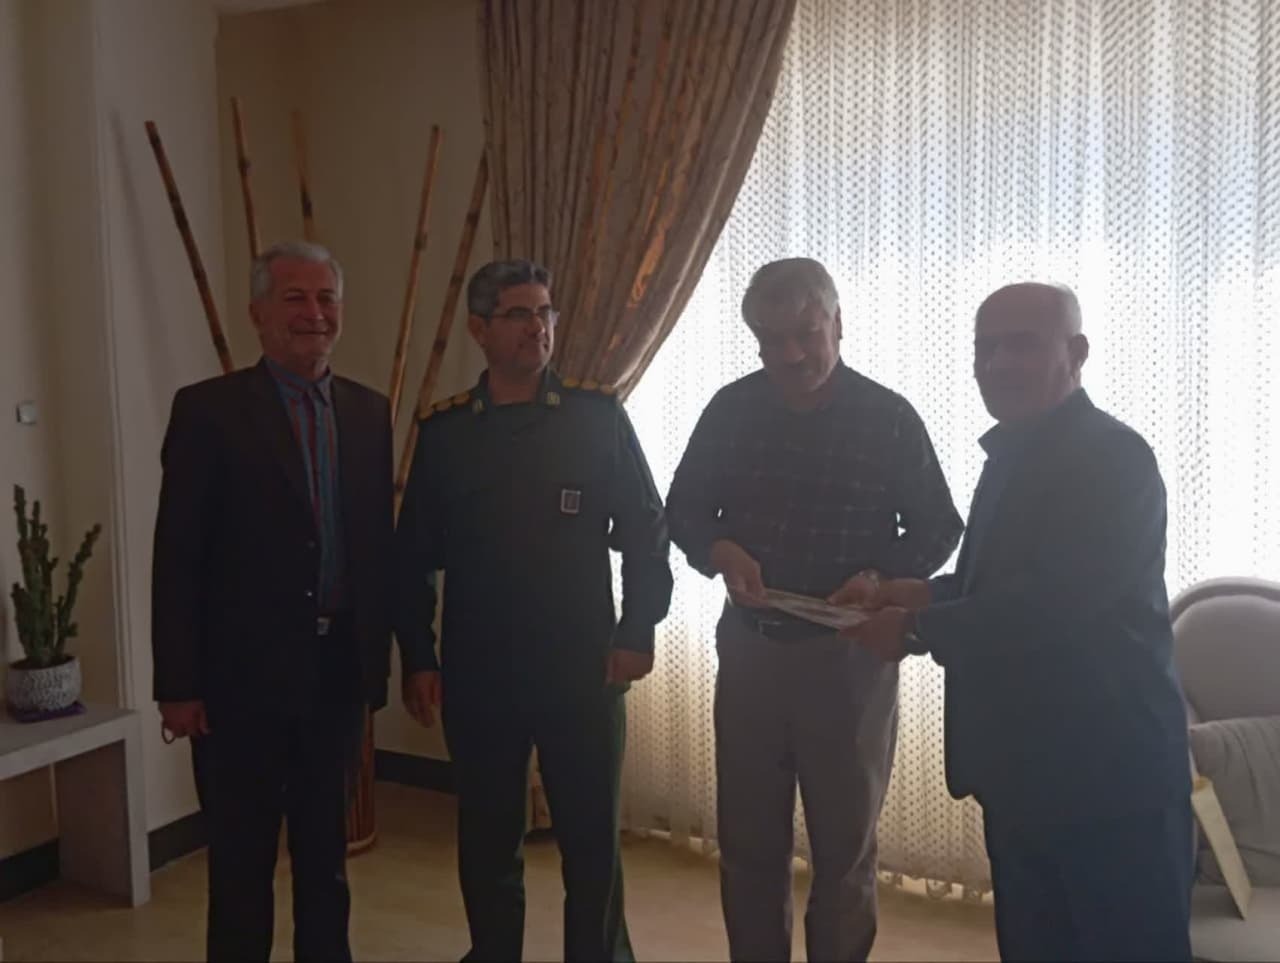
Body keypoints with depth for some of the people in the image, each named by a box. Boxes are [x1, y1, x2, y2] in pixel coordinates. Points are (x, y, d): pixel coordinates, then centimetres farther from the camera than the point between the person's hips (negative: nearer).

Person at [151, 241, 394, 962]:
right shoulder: (208, 409, -6)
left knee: (326, 850, 17)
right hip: (243, 674, -4)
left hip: (338, 668, 4)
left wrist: (382, 650, 6)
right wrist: (177, 685, -10)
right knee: (242, 859, 9)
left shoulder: (370, 411, 7)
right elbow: (178, 559, -8)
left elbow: (378, 540, 9)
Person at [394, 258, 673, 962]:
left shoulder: (599, 417, -2)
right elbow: (413, 555, 6)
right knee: (486, 840, 14)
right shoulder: (443, 430, 3)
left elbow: (646, 530, 0)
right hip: (477, 673, 2)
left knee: (593, 843, 8)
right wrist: (416, 657, 2)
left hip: (582, 668, -1)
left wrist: (636, 632, -7)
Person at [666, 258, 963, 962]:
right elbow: (683, 511, 8)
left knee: (845, 849, 12)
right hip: (750, 646, 2)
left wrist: (880, 579, -19)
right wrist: (718, 552, -14)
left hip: (849, 652, -2)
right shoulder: (730, 410, -1)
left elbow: (938, 529, 0)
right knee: (747, 844, 13)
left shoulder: (889, 417, -7)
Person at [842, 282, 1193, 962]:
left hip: (1107, 772, -9)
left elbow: (1052, 601, -27)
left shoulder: (1113, 457, -18)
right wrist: (925, 594, 3)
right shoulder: (1013, 454, 12)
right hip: (1023, 764, 9)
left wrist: (915, 631, -18)